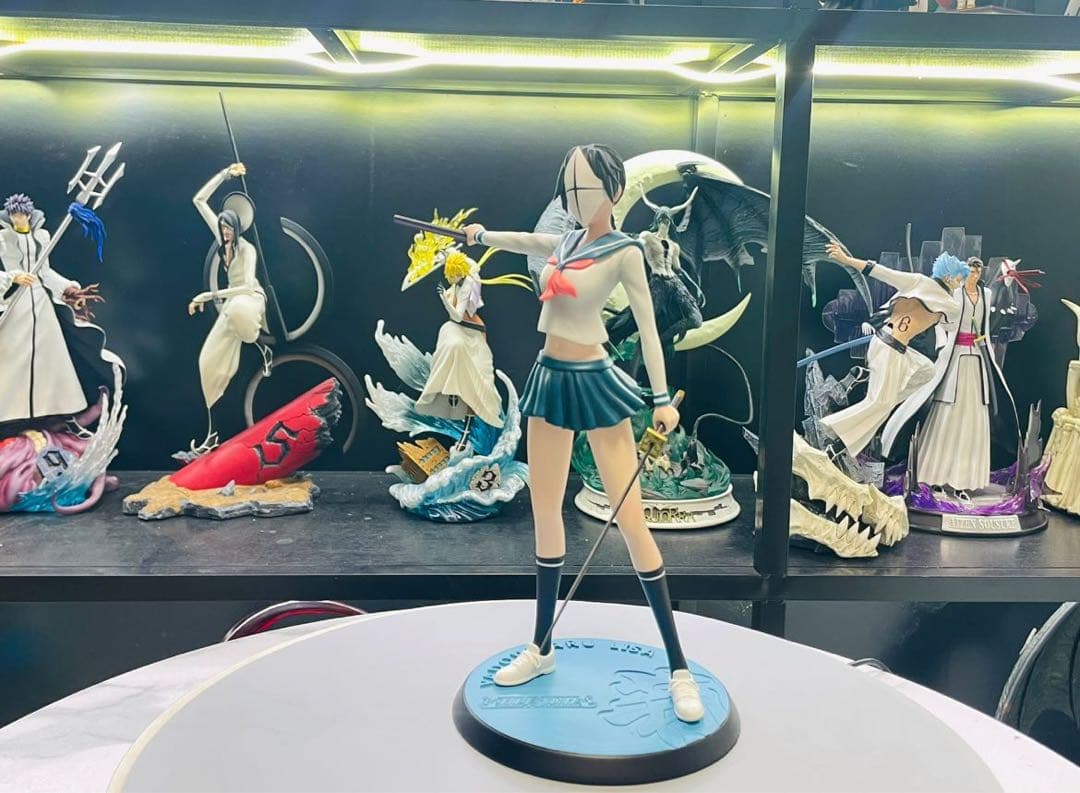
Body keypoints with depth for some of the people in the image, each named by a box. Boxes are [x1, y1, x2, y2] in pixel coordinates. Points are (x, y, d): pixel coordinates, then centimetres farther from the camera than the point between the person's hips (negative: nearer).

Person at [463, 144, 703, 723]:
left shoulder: (624, 252, -8)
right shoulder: (564, 243, 10)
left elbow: (647, 326, -10)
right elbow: (522, 242, 32)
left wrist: (662, 398, -15)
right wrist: (481, 234, 40)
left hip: (593, 383, -7)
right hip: (549, 380, 7)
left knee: (630, 522, -8)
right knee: (545, 515, 10)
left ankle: (679, 669, 0)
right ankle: (543, 648, 24)